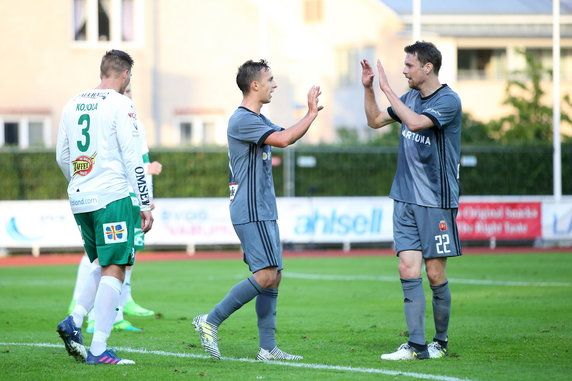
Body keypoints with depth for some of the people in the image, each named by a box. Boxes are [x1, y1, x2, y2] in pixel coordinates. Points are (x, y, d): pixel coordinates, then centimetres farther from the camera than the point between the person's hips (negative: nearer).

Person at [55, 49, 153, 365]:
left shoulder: (73, 104, 13)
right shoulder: (120, 104, -7)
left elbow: (62, 158, 18)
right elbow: (133, 158, -11)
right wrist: (146, 205, -8)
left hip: (79, 199, 7)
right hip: (112, 197, -7)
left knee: (106, 266, 20)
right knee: (114, 270, -5)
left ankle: (74, 321, 2)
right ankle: (98, 349, -11)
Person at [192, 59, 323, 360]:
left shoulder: (259, 120, 17)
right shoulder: (242, 120, -14)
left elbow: (286, 137, 31)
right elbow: (283, 140, -24)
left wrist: (311, 113, 17)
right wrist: (311, 114, -14)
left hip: (264, 213, 10)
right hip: (251, 212, -10)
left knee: (273, 277, 7)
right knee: (266, 275, -16)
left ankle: (267, 347, 7)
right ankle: (210, 321, -9)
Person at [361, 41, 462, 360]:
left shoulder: (448, 100, -11)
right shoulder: (411, 97, 12)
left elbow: (415, 122, -27)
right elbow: (375, 120, 25)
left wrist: (387, 89, -21)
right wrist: (368, 87, 11)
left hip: (437, 202, -6)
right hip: (405, 200, 6)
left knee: (435, 274, 0)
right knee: (408, 270, -3)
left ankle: (441, 342, 15)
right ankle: (417, 346, -4)